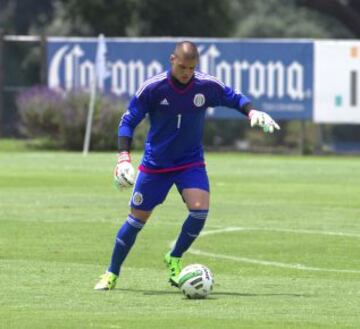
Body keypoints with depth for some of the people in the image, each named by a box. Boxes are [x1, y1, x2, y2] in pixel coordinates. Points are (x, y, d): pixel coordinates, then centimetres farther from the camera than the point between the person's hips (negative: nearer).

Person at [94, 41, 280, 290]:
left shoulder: (207, 86, -12)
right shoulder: (153, 88, -17)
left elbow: (234, 98, 6)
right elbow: (128, 121, -9)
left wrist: (252, 112, -15)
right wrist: (124, 157, -21)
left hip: (191, 162, 1)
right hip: (155, 164, -1)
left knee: (200, 209, -22)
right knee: (138, 218, 3)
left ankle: (175, 259, 3)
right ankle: (112, 274, 21)